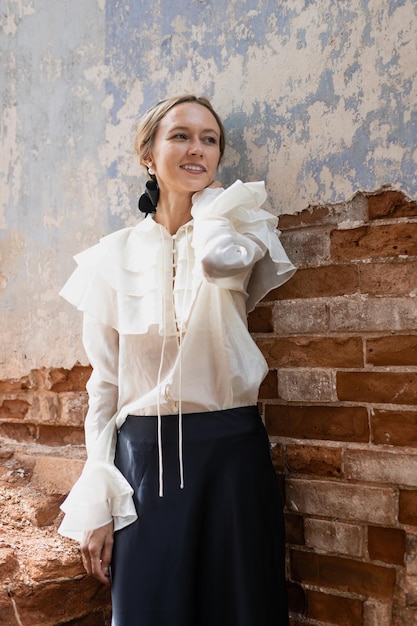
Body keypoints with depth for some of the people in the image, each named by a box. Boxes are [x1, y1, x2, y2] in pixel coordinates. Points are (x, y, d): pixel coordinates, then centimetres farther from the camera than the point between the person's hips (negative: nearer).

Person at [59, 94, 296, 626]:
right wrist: (95, 502, 0)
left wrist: (208, 199, -4)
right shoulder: (114, 254, 3)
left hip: (230, 449, 0)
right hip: (144, 456, 1)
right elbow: (104, 384, 4)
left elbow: (218, 259, -26)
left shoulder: (240, 231, 2)